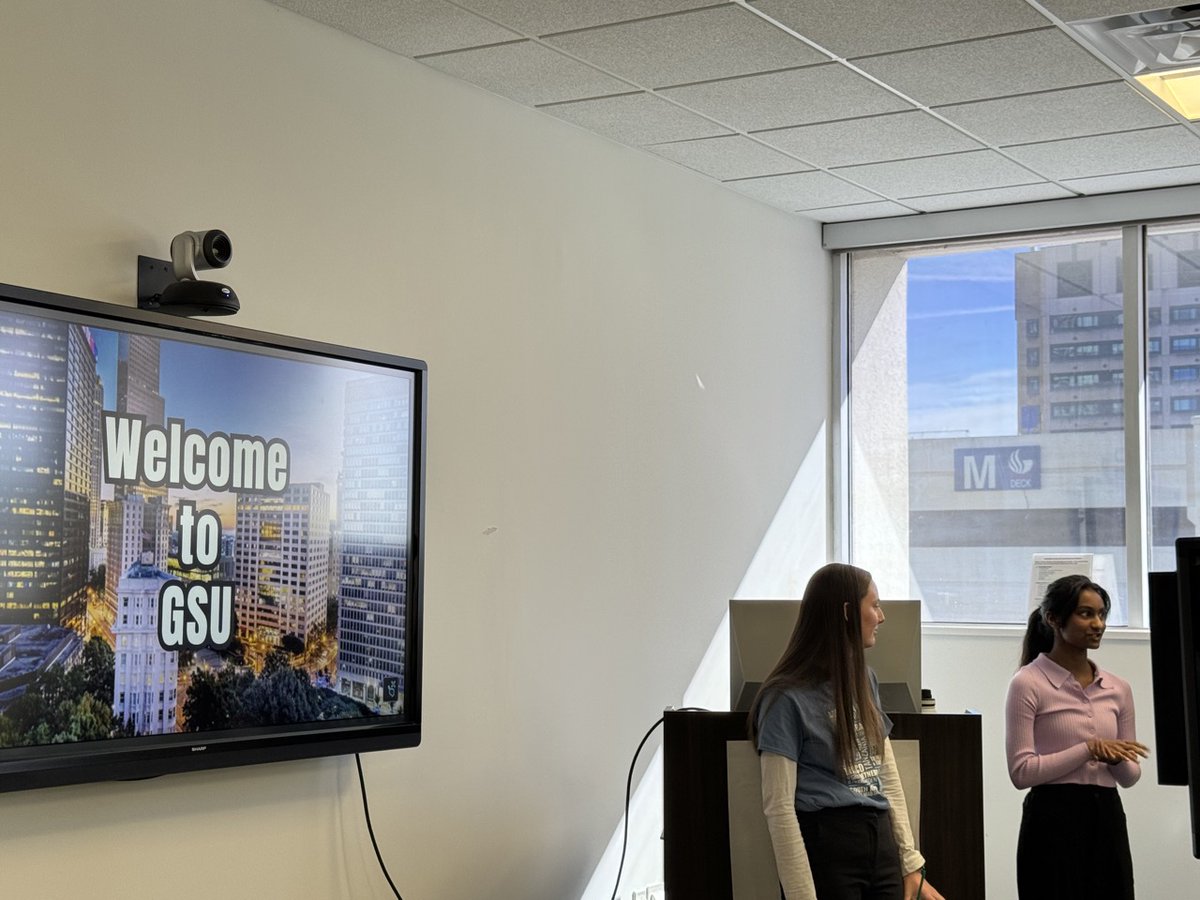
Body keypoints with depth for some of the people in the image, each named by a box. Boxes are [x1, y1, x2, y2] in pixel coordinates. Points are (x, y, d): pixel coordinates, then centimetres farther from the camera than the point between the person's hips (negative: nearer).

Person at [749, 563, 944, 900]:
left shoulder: (864, 680, 12)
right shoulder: (788, 698, -11)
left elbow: (888, 777, 14)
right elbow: (779, 808, -13)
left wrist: (910, 863, 10)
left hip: (881, 843, 7)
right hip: (826, 849, -7)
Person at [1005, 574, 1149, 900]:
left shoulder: (1118, 689, 11)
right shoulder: (1028, 684, -6)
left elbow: (1130, 776, 14)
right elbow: (1021, 770, -12)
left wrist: (1117, 758, -9)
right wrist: (1088, 750, -18)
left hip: (1107, 822, 6)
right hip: (1054, 822, -6)